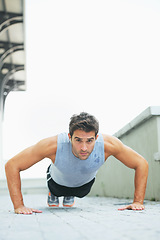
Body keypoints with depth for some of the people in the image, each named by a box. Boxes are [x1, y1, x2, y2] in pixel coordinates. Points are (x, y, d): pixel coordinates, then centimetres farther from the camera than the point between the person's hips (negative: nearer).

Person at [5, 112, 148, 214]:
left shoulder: (108, 144, -43)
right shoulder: (53, 145, -47)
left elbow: (141, 164, -28)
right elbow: (12, 165, -38)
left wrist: (138, 201, -32)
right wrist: (19, 205, -43)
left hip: (85, 183, 2)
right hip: (58, 181, -2)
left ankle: (70, 196, 63)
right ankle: (53, 194, 59)